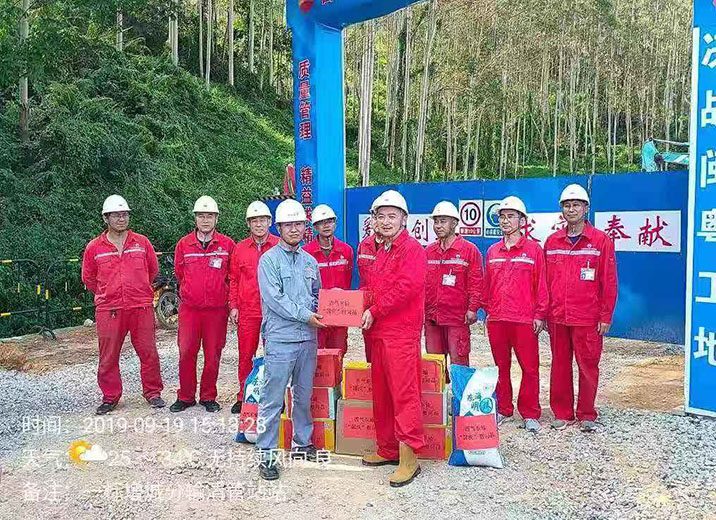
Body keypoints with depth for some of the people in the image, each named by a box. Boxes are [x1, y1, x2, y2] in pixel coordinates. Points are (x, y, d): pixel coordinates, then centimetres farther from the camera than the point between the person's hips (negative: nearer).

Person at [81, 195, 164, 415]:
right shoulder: (94, 247, 3)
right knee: (108, 357, 6)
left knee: (148, 353, 4)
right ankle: (110, 397, 22)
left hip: (142, 308, 0)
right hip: (108, 311, 0)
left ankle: (153, 392, 19)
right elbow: (88, 278, 15)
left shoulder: (142, 242, 5)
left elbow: (153, 269, 18)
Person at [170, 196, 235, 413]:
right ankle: (185, 397, 18)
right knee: (186, 352, 2)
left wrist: (230, 301, 9)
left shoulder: (227, 244, 1)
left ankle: (208, 397, 19)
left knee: (213, 354, 5)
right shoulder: (183, 244, 5)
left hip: (217, 309, -1)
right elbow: (179, 273, 17)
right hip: (189, 308, 1)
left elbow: (232, 276, 9)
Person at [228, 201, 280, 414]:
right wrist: (233, 306, 5)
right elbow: (234, 280, 13)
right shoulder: (240, 248, 9)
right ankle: (243, 396, 18)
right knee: (245, 355, 6)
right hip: (247, 311, 2)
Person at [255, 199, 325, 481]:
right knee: (273, 398, -3)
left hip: (308, 338, 6)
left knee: (304, 395, 16)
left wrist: (318, 313, 0)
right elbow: (274, 298, -13)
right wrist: (303, 314, -17)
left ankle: (302, 443, 31)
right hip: (280, 338, -6)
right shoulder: (269, 259, -4)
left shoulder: (310, 261, 15)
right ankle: (266, 453, 6)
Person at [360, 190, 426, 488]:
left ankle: (408, 457, -4)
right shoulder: (382, 251, 21)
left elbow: (406, 288, -19)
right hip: (379, 332, 9)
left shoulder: (412, 249, -7)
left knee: (404, 393, -9)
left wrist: (374, 312, -13)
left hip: (402, 332, -9)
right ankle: (387, 449, 23)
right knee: (381, 393, 13)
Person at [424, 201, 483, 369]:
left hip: (457, 317, -5)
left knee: (458, 362, -3)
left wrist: (472, 308, -11)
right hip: (431, 317, 5)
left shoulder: (469, 249, -1)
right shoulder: (429, 251, 14)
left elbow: (476, 282, -5)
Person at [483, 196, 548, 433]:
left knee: (530, 368, 0)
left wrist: (539, 315, -5)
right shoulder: (492, 251, 12)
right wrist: (488, 310, 11)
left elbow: (541, 285, -2)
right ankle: (502, 409, 23)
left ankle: (530, 414, 11)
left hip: (525, 320, -4)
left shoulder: (533, 249, 0)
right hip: (496, 319, 4)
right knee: (501, 367, 11)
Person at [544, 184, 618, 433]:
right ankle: (562, 413, 22)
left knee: (588, 367, 4)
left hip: (587, 318, -3)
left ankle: (586, 415, 19)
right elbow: (545, 280, 10)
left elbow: (609, 281, -2)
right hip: (557, 318, 3)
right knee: (560, 366, 10)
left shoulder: (601, 241, -1)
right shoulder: (552, 241, 8)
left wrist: (606, 316, -5)